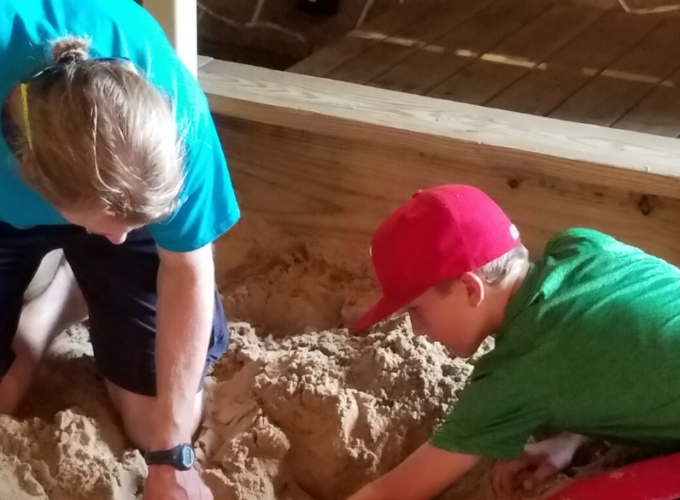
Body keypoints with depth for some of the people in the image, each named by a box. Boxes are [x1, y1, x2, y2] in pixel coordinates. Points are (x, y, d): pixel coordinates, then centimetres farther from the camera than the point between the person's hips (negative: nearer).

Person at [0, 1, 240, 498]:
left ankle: (80, 289, 19)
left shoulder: (174, 107, -36)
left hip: (117, 186, 0)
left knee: (160, 419, -5)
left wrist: (171, 453, -19)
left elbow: (188, 273, -23)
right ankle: (49, 305, 20)